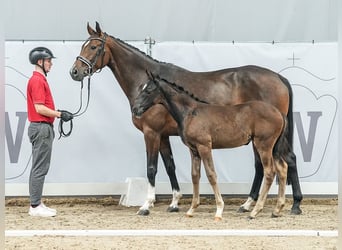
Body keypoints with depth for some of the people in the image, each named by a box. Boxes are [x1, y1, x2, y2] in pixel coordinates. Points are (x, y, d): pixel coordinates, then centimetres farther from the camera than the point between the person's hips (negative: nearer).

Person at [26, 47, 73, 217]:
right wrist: (59, 114, -15)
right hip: (41, 128, -11)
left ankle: (36, 203, 16)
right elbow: (40, 108, -21)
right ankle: (35, 206, -7)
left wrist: (59, 112, 12)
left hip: (42, 128, 11)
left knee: (39, 168, 12)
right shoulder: (37, 81, -15)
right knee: (40, 169, -8)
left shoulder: (40, 79, 17)